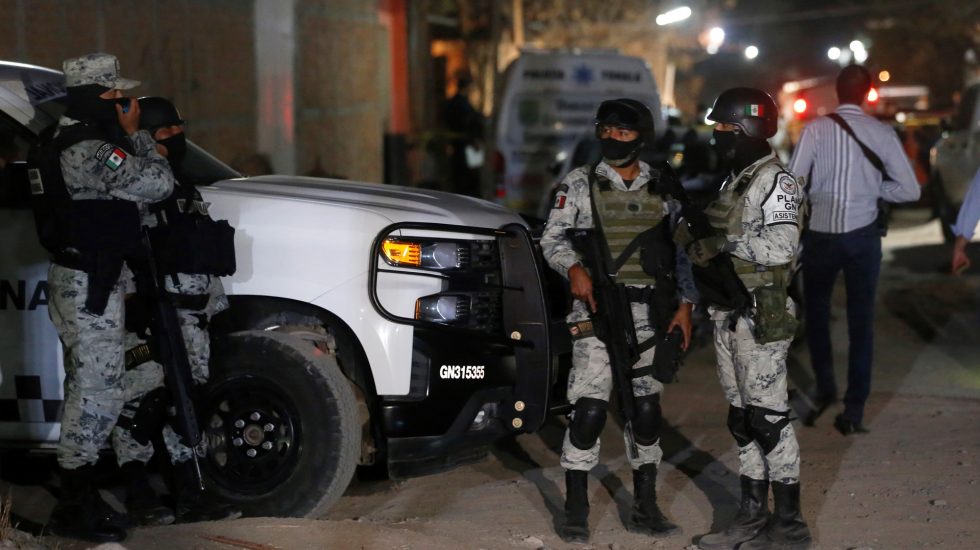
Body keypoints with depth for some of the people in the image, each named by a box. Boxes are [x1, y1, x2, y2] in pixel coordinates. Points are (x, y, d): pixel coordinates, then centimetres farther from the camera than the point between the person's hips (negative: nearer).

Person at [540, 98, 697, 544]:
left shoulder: (662, 189, 9)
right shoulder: (579, 184, 1)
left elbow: (680, 251, 12)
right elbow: (552, 237, -2)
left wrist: (685, 305, 5)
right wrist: (574, 269, -21)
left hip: (648, 315, 3)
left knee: (646, 409, 9)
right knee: (589, 409, -9)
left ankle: (645, 508, 21)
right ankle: (575, 513, 0)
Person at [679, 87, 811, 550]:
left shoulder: (774, 181, -12)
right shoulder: (733, 181, 17)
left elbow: (781, 247, -25)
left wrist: (724, 239, -21)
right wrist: (695, 236, 2)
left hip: (761, 316, -9)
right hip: (728, 316, 9)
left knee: (769, 418, -6)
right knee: (741, 417, 12)